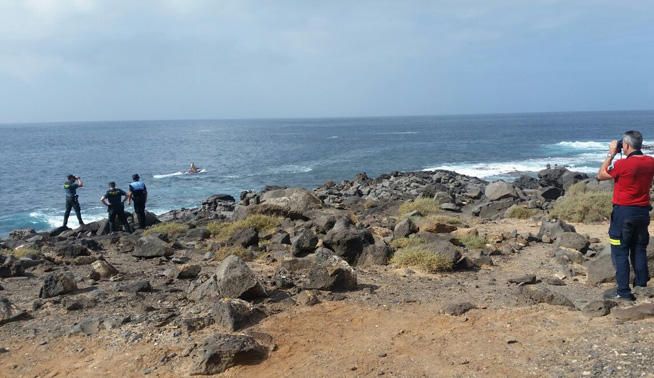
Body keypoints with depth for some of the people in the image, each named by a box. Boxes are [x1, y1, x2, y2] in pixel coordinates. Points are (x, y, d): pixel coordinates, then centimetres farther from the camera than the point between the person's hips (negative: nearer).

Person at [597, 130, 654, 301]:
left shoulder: (623, 164, -18)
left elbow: (601, 175, -2)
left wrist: (611, 154, 2)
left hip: (624, 211, -6)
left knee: (620, 252, 0)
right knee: (639, 249, 16)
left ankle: (623, 292, 1)